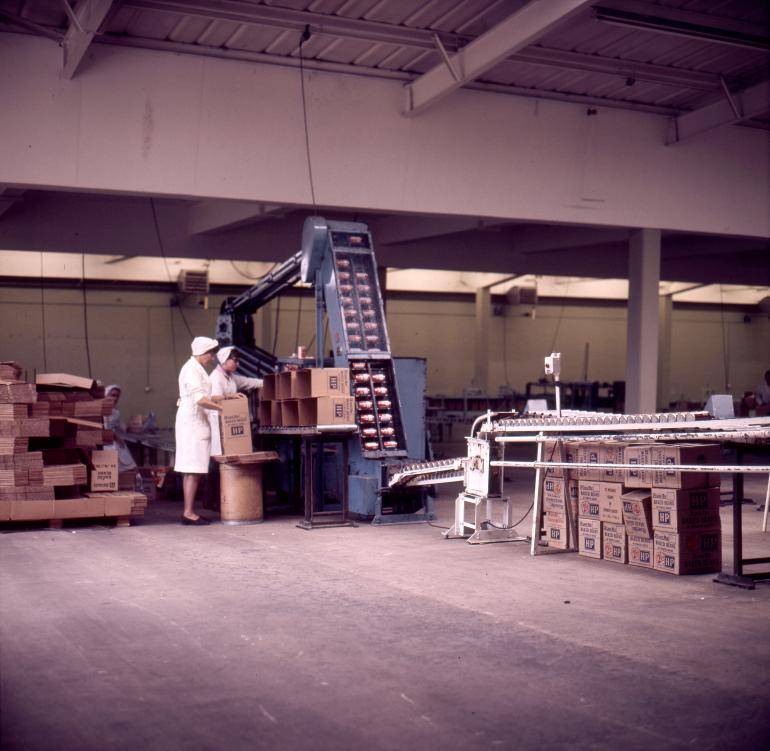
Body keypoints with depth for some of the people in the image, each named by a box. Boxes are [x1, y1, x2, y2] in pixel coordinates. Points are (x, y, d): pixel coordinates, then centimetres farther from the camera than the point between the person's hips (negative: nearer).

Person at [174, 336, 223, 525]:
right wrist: (222, 409, -13)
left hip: (196, 423, 10)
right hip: (192, 423, -10)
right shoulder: (192, 369, -13)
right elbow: (200, 400, -21)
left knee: (193, 470, 9)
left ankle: (190, 511, 10)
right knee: (193, 470, -10)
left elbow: (203, 397, 22)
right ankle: (188, 513, -10)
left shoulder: (197, 369, 18)